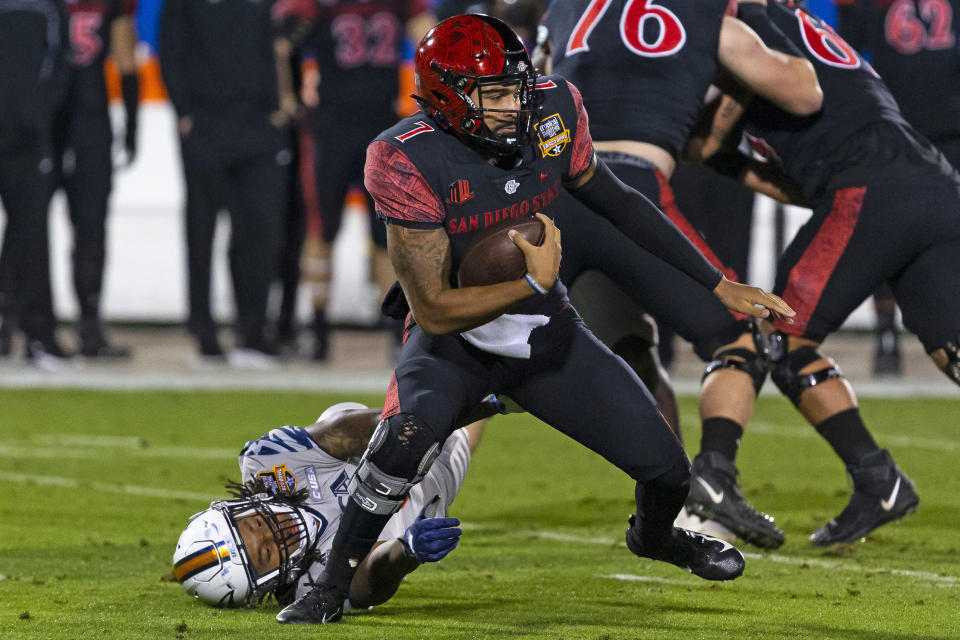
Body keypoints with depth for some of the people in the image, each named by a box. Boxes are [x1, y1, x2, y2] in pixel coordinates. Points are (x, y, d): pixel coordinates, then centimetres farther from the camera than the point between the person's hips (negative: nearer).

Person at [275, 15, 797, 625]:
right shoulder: (408, 161, -28)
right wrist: (535, 284, -25)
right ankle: (333, 586, -19)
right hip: (454, 337, -4)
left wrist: (720, 284, 5)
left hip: (548, 334, 4)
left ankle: (654, 534, 40)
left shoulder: (554, 112, -14)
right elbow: (434, 311, -25)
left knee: (667, 470, -1)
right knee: (415, 426, -38)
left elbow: (618, 203, 3)